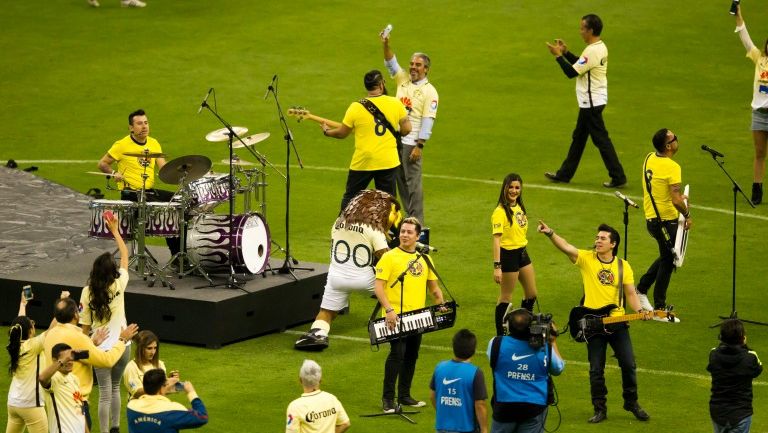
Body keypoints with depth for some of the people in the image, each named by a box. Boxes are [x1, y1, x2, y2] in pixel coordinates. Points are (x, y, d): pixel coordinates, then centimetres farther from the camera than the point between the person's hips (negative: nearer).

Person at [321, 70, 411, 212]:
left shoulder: (356, 107, -9)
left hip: (362, 163, -1)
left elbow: (342, 133, 0)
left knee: (349, 200, 13)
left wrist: (326, 131, 20)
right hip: (388, 162, 1)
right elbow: (406, 129, -1)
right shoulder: (396, 104, -6)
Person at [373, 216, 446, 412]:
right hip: (396, 316, -6)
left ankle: (404, 395, 22)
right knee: (397, 353, -14)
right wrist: (388, 310, -22)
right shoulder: (389, 257, -5)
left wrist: (440, 305, 3)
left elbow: (433, 286, 21)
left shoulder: (424, 259, 12)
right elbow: (378, 287, -11)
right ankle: (387, 398, -6)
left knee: (411, 355, 10)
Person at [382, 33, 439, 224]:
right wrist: (386, 45, -17)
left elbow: (428, 121, -12)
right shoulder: (403, 79, 11)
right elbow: (391, 63, 3)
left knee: (413, 182, -8)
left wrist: (419, 146, -18)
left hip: (411, 143, -7)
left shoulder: (429, 91, -7)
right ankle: (409, 217, 17)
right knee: (400, 181, 10)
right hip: (395, 139, 7)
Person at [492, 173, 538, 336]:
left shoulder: (519, 207, 7)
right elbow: (496, 239, -21)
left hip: (522, 253, 8)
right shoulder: (500, 212, -18)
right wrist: (497, 266, -25)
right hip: (508, 254, -8)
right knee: (506, 297, 2)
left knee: (531, 294, 15)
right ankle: (500, 334, 14)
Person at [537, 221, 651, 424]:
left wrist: (640, 311, -12)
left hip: (617, 322, 1)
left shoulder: (623, 266, 2)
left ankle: (631, 403, 21)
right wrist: (550, 233, -36)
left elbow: (630, 294, 6)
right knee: (596, 370, 3)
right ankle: (600, 409, 16)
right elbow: (565, 247, -20)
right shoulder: (586, 259, -4)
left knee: (629, 365, 1)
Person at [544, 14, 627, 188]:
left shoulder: (592, 51, -23)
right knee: (578, 137, 17)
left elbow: (572, 73, -22)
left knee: (601, 139, -5)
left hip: (591, 103, -10)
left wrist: (558, 55, -12)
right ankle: (565, 174, 27)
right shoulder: (600, 47, 9)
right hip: (591, 101, 10)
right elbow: (580, 66, 19)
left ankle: (618, 177, -2)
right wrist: (566, 52, 11)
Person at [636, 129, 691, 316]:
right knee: (667, 263, 5)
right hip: (666, 221, -8)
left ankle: (641, 289, 29)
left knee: (666, 257, 25)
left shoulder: (649, 159, 2)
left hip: (651, 218, 8)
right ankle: (659, 309, 12)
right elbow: (676, 201, -26)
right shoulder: (672, 167, -23)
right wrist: (687, 215, -9)